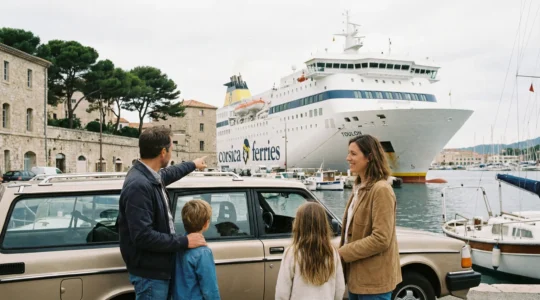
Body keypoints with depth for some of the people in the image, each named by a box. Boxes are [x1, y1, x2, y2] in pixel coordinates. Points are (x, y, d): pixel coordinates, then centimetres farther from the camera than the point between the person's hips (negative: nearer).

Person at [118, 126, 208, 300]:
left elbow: (168, 173, 29)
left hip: (158, 267, 10)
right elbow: (143, 236, -30)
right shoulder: (138, 185, -26)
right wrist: (184, 242, -22)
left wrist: (193, 165, 44)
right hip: (149, 273, -10)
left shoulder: (151, 177, 3)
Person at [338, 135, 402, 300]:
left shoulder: (381, 190, -18)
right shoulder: (360, 188, 12)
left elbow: (380, 239, -23)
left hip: (374, 279, -9)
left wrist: (341, 253, -19)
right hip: (357, 276, 9)